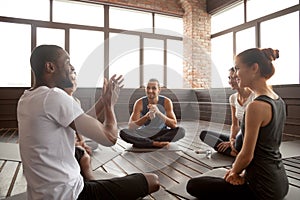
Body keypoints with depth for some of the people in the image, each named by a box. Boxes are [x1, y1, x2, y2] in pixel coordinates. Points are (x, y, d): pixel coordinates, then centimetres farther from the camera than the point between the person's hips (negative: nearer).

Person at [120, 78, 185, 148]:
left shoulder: (166, 102, -13)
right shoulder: (139, 103, -14)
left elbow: (174, 125, -19)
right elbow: (130, 127, -20)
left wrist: (159, 113, -35)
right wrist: (146, 117, -38)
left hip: (162, 134, 1)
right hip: (144, 134, 0)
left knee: (181, 131, -28)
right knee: (123, 132, -25)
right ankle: (156, 144, -30)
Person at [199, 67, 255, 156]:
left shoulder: (254, 97, -14)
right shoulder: (233, 98, 5)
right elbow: (234, 125, 8)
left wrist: (234, 141, -17)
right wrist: (232, 139, -12)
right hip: (241, 138, 7)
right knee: (204, 134, -6)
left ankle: (237, 152, -13)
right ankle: (237, 153, -17)